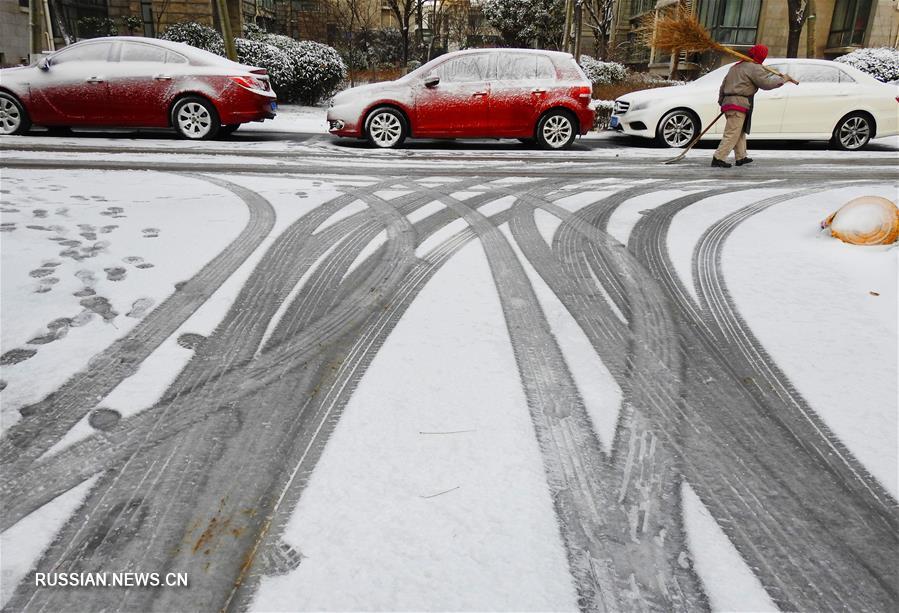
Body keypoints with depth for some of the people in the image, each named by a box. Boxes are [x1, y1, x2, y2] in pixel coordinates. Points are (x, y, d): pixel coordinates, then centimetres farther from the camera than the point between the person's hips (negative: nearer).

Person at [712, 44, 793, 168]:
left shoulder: (736, 67, 22)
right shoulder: (754, 68, -5)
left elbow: (723, 86, 24)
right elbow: (766, 83, -10)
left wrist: (721, 101, 30)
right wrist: (783, 79, 3)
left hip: (728, 102, 9)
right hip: (739, 104, -9)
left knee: (740, 132, 18)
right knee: (732, 134, -12)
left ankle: (741, 157, 23)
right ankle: (718, 158, -19)